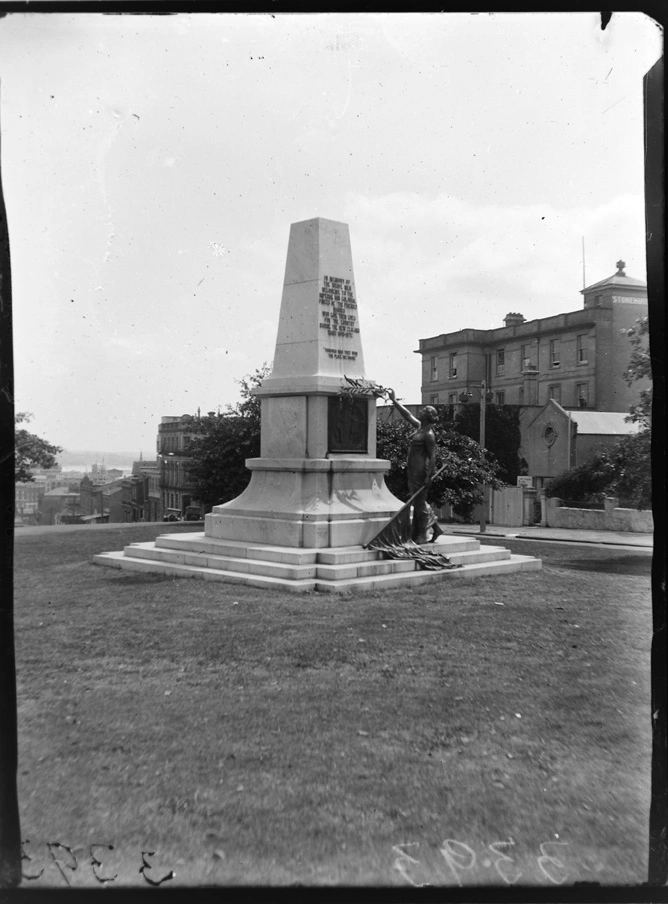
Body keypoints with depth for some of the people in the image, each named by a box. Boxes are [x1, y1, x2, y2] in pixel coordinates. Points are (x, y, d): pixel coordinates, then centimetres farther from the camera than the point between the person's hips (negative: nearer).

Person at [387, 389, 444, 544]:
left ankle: (421, 536, 6)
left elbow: (432, 457, -17)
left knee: (419, 503, -2)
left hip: (421, 470, -9)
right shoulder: (420, 427, 10)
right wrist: (394, 401, 20)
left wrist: (429, 476, -21)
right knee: (418, 502, 14)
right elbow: (407, 415, 20)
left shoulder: (429, 435, -15)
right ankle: (435, 528, 22)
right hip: (413, 469, 9)